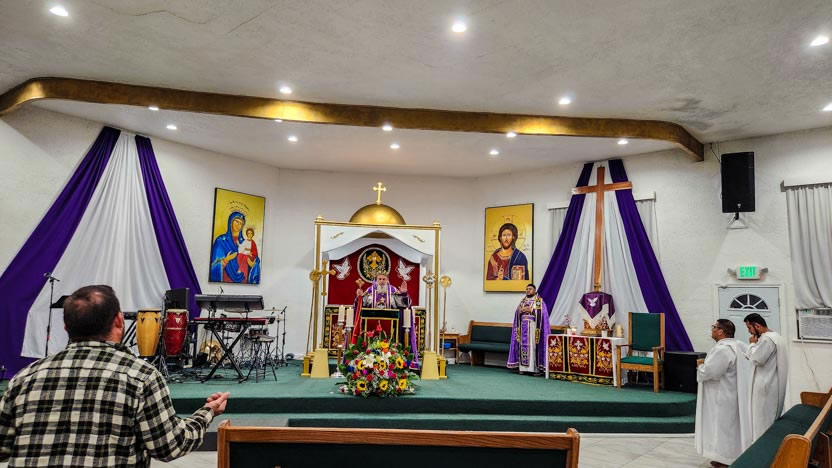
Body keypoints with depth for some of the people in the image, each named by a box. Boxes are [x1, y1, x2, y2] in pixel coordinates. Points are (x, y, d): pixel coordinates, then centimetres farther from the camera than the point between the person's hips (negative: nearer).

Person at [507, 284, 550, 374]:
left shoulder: (539, 301, 4)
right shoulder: (522, 301, 17)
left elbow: (542, 313, -7)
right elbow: (517, 313, 13)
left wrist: (531, 310, -13)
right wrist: (521, 310, -8)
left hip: (533, 327, -4)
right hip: (523, 327, 4)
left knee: (533, 346, -9)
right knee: (523, 346, 1)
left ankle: (536, 368, -7)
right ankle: (522, 367, 4)